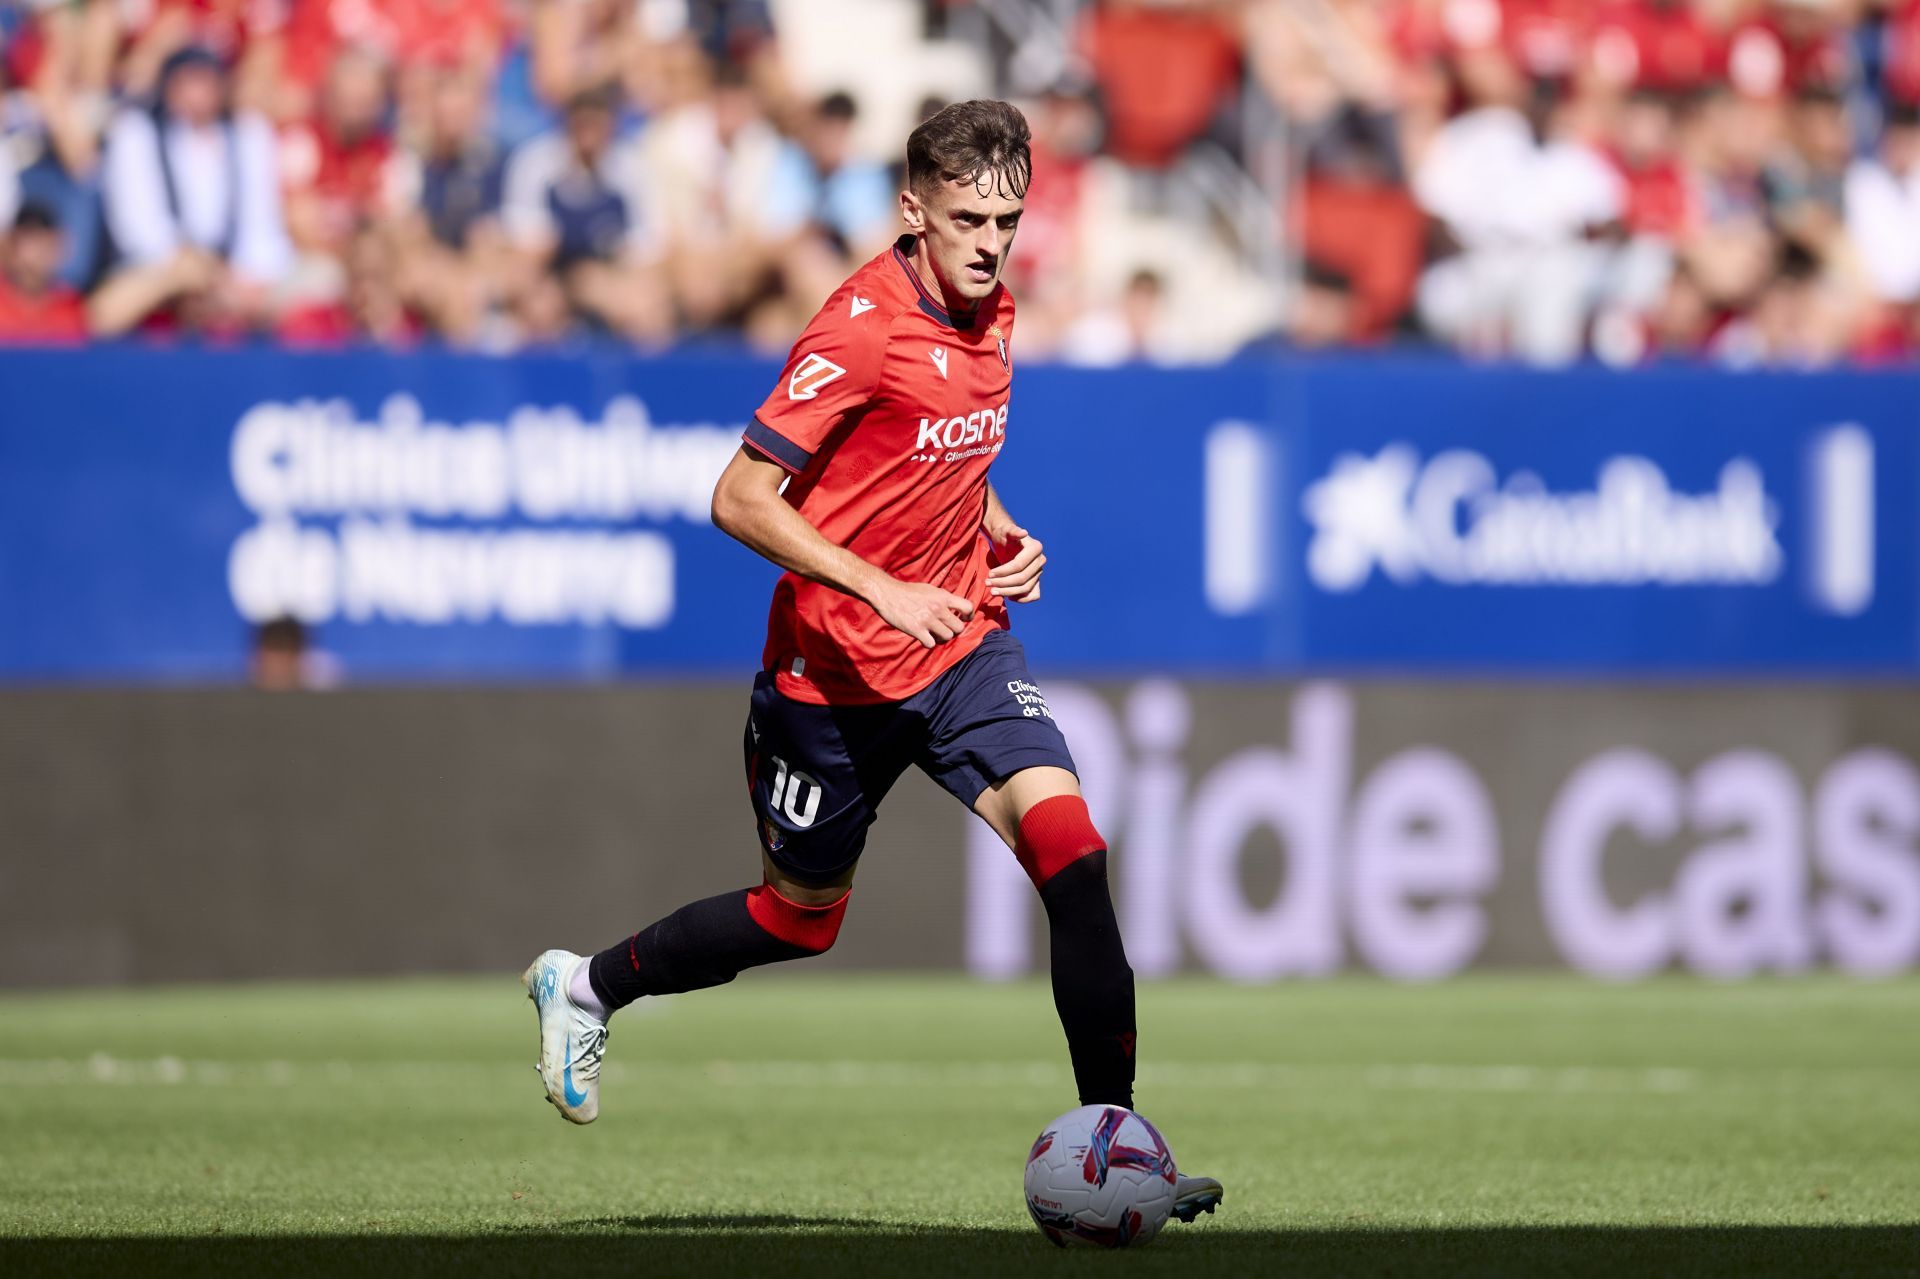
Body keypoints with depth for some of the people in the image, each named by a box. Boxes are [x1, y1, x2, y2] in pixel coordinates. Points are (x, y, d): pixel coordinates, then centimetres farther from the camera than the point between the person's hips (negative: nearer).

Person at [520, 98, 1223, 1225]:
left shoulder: (992, 316, 4)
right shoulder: (864, 326, -20)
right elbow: (741, 500, -21)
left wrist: (1001, 535, 4)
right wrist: (881, 589, -28)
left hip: (961, 644, 5)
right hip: (833, 665, -5)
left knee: (1067, 838, -18)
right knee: (802, 919, 12)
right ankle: (584, 986, 39)